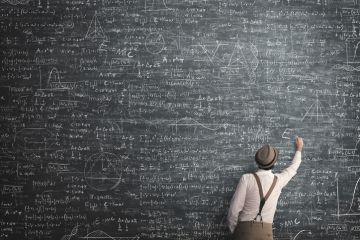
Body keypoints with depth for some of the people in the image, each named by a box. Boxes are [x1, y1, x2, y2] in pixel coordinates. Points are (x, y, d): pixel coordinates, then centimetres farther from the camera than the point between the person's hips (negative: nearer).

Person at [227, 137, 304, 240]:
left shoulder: (246, 179, -9)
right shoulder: (278, 180, 4)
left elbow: (235, 209, -9)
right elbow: (292, 169, 27)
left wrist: (233, 231, 8)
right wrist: (299, 149, 45)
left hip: (245, 231, -2)